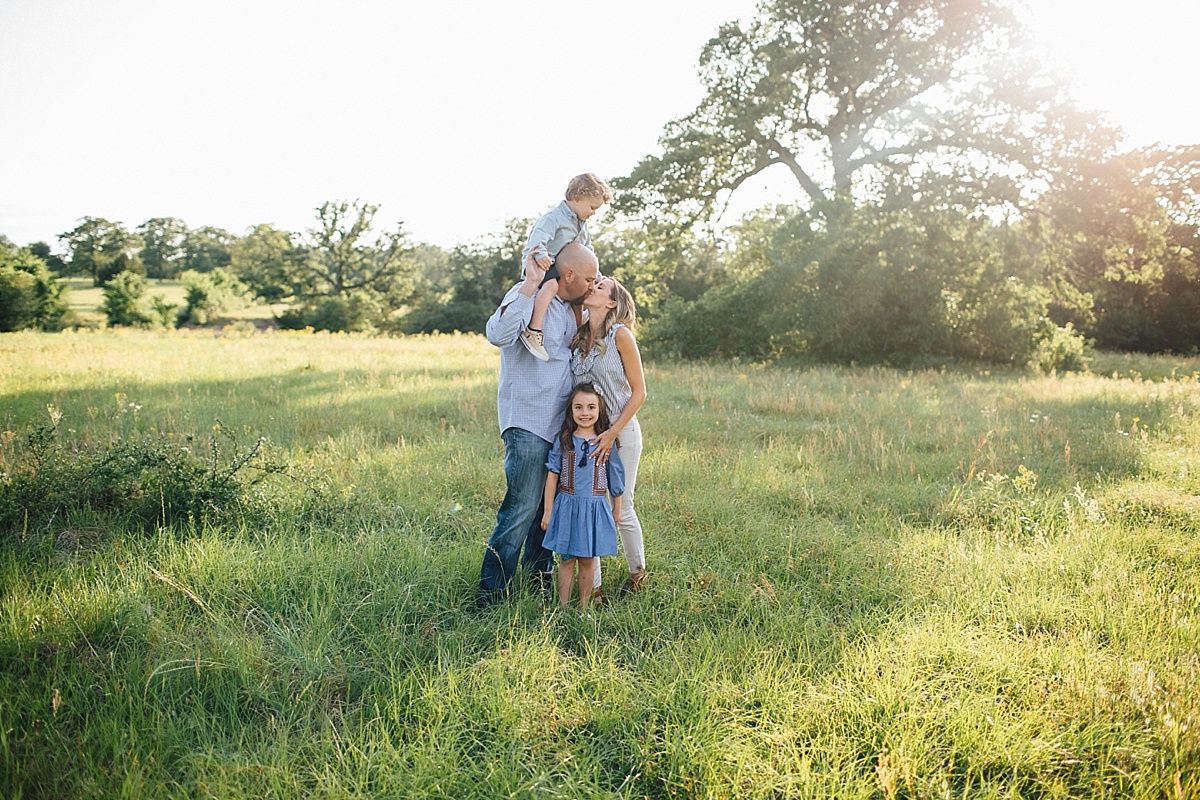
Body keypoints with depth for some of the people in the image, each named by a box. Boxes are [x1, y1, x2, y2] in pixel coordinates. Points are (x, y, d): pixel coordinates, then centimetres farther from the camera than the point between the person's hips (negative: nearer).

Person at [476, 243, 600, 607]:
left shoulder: (567, 307, 14)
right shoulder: (527, 296, -12)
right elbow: (498, 334, -32)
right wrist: (530, 286, -32)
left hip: (559, 424, 9)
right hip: (527, 423, -8)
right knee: (522, 508, -10)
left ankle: (539, 572, 30)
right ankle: (491, 590, -1)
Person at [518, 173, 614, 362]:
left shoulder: (582, 225, 17)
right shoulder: (554, 217, -15)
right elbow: (539, 235, -32)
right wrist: (540, 254, -51)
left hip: (563, 267, 10)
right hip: (541, 264, -10)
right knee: (551, 284, -36)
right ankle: (533, 331, -43)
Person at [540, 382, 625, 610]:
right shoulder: (563, 441, -2)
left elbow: (615, 481, 7)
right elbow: (552, 476, 2)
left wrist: (616, 511, 11)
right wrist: (548, 511, 2)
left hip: (595, 508, 0)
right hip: (567, 507, 0)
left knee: (588, 561, 8)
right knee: (566, 560, 6)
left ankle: (583, 608, 20)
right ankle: (563, 608, 15)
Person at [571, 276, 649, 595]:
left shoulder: (620, 335, -10)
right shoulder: (578, 337, 5)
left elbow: (639, 392, -9)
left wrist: (612, 433, -14)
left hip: (621, 431, -4)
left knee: (622, 509, 3)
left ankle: (638, 573, 29)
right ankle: (593, 587, 15)